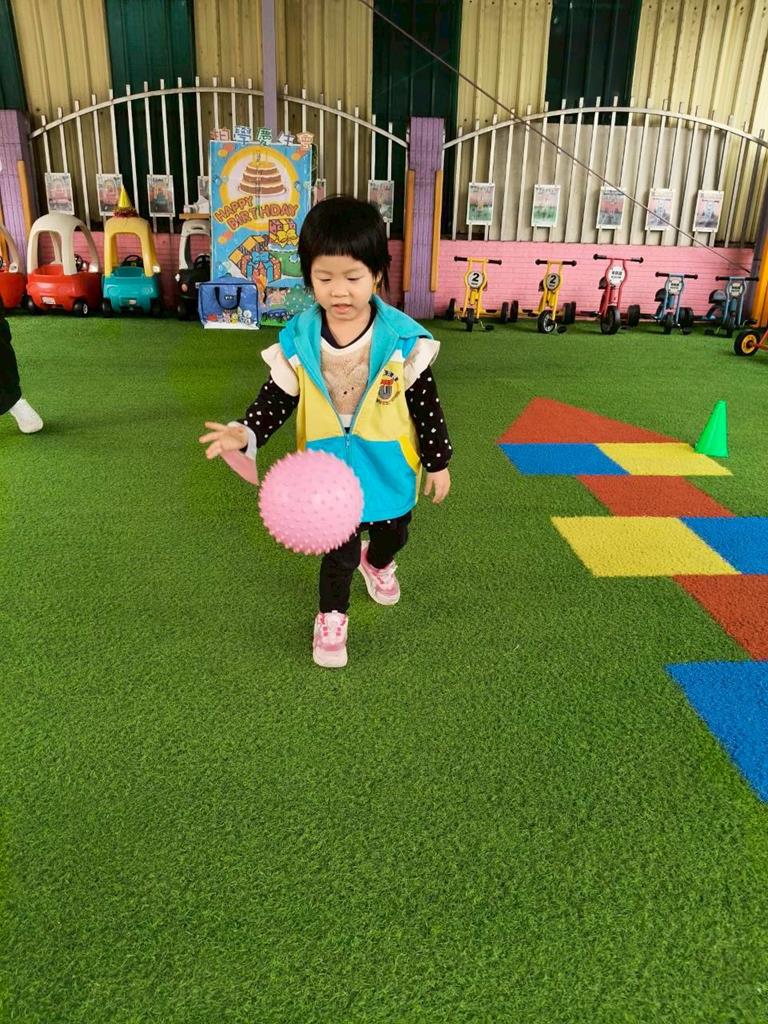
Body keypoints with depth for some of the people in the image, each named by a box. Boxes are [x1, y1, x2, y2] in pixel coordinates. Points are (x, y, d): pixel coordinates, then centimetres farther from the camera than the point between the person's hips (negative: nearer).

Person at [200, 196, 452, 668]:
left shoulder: (403, 339, -17)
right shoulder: (298, 341, -14)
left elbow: (427, 404, -8)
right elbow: (278, 398, -6)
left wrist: (438, 462, -2)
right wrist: (245, 433, -24)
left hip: (389, 463, 1)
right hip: (330, 465, -1)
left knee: (393, 533, 25)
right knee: (340, 549, 8)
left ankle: (378, 564, 62)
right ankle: (332, 617, 37)